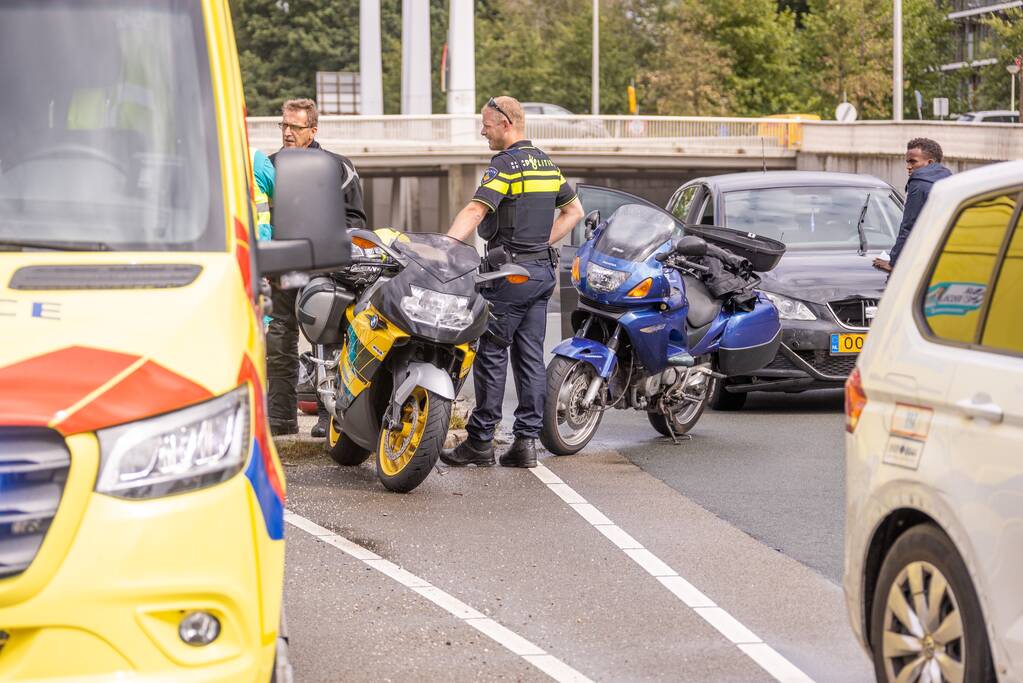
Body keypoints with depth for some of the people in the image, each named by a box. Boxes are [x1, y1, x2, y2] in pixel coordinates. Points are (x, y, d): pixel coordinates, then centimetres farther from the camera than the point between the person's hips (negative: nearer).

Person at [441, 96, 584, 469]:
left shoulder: (506, 164, -12)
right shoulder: (547, 163, 14)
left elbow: (475, 212, -25)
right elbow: (574, 210, 25)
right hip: (543, 270, 8)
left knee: (491, 354, -3)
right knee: (531, 357, 7)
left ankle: (480, 441, -1)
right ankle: (526, 441, 5)